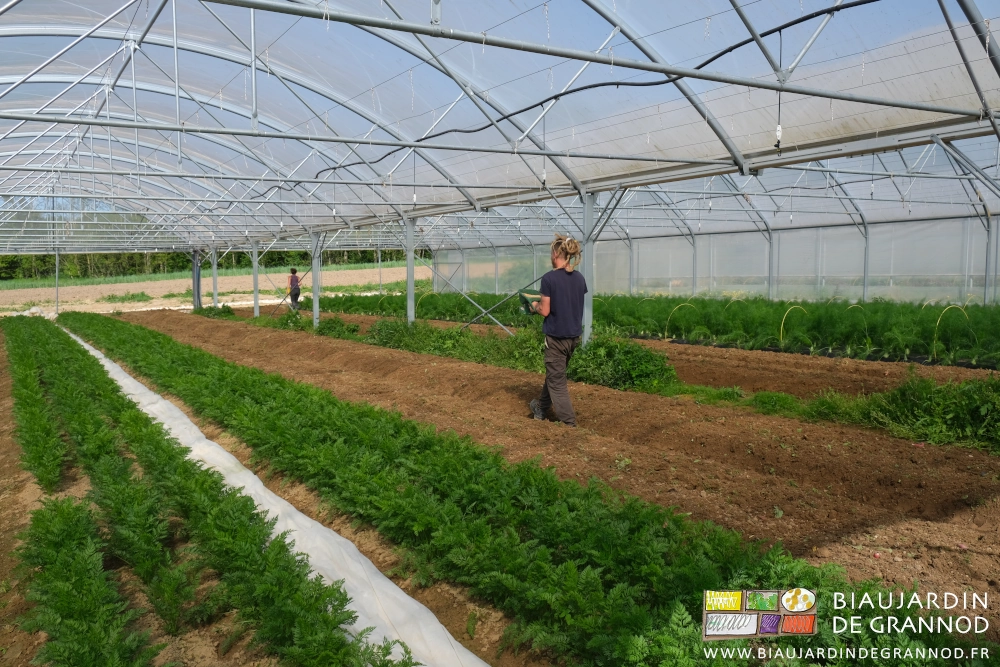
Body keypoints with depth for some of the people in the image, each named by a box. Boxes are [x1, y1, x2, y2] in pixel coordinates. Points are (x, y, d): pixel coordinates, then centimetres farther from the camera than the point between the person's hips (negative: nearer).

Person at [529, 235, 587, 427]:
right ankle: (541, 407, 40)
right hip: (574, 335, 7)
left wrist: (535, 305, 6)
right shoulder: (579, 278, 3)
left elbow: (545, 311, -15)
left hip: (556, 336, -7)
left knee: (556, 380, 4)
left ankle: (569, 422, 4)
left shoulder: (549, 278, -16)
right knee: (554, 373, 24)